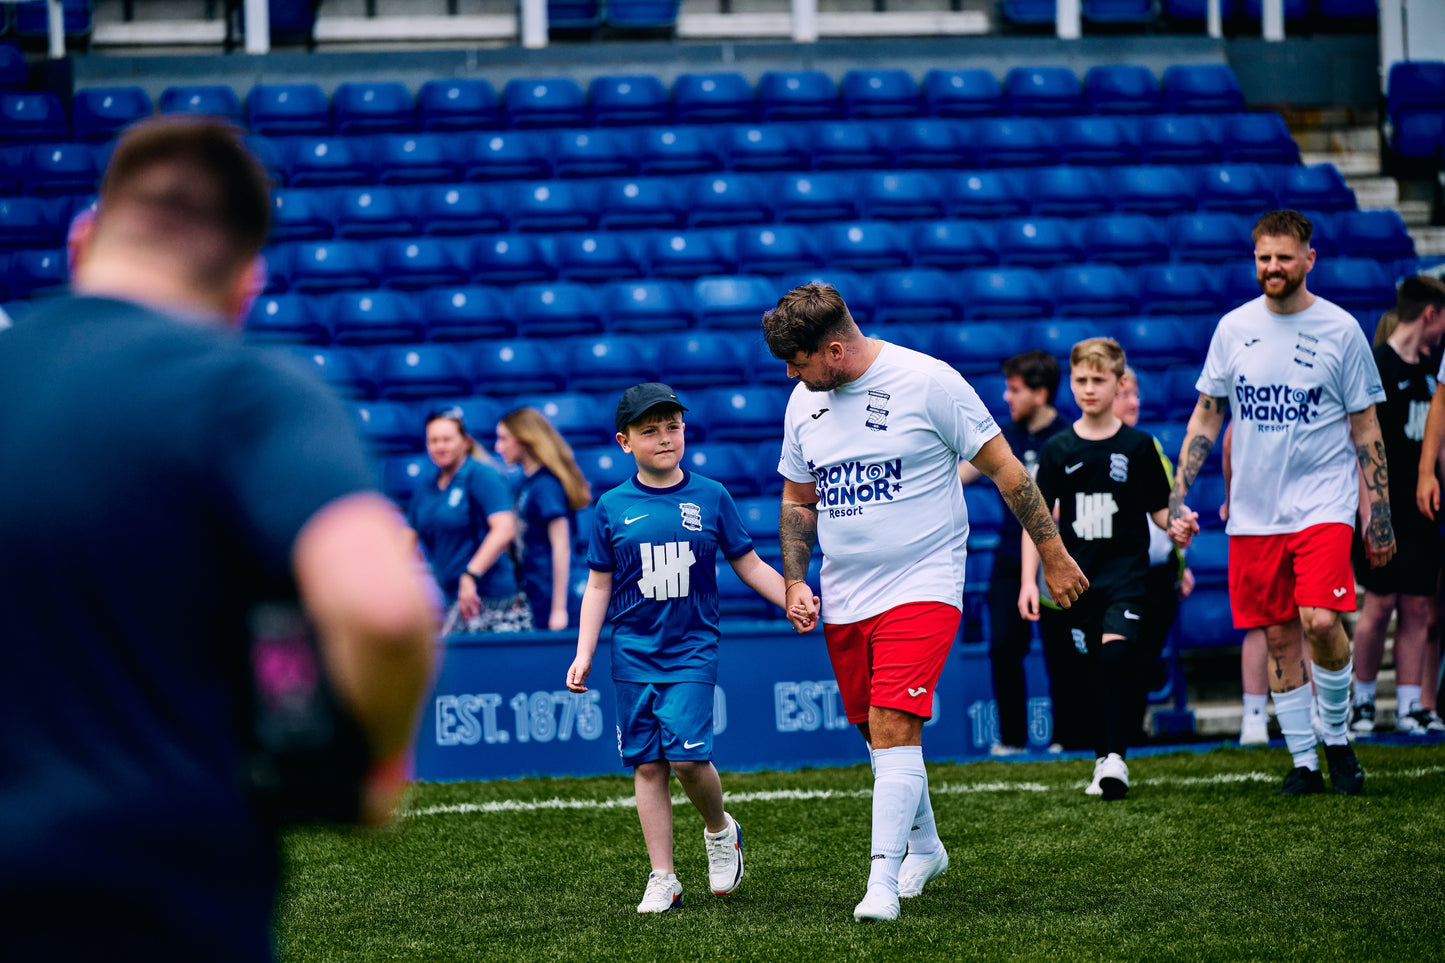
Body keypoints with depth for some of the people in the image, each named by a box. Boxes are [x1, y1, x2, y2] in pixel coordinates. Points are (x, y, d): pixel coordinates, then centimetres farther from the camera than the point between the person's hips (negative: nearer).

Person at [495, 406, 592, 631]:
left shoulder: (545, 485, -14)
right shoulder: (526, 482, 14)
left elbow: (561, 547, -17)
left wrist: (559, 609, -19)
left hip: (547, 595, -9)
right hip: (532, 592, 9)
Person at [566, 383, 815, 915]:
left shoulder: (710, 497, 2)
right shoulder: (612, 507, 3)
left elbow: (748, 565, 8)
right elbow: (599, 586, 8)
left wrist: (793, 600, -6)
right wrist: (584, 654, 3)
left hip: (693, 649, -1)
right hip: (633, 652, 1)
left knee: (686, 755, -15)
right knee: (647, 765, 1)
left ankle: (720, 830, 15)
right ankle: (663, 880, 7)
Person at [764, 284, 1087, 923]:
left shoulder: (927, 382, -12)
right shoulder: (804, 400, 6)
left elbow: (1003, 468, -6)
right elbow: (797, 500, 18)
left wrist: (1052, 552, -4)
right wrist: (795, 582, 6)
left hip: (921, 588, -6)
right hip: (844, 600, 6)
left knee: (893, 727, -18)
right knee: (878, 734, 13)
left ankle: (883, 881, -19)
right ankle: (924, 846, 36)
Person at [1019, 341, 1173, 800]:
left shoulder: (1138, 446, 0)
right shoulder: (1058, 449, 4)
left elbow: (1159, 509, 4)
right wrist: (1029, 579, 0)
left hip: (1126, 568, -3)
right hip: (1078, 573, 3)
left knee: (1116, 651, -20)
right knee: (1100, 668, 8)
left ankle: (1115, 758, -20)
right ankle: (1103, 761, 18)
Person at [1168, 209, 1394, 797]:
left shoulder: (1340, 329, -1)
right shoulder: (1233, 328, 6)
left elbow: (1366, 428, 3)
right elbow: (1205, 420, 11)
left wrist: (1380, 513, -1)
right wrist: (1177, 499, 3)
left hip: (1323, 502, -3)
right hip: (1253, 512, 3)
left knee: (1320, 621, -20)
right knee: (1279, 638, 4)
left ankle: (1336, 736, 2)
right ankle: (1302, 762, 15)